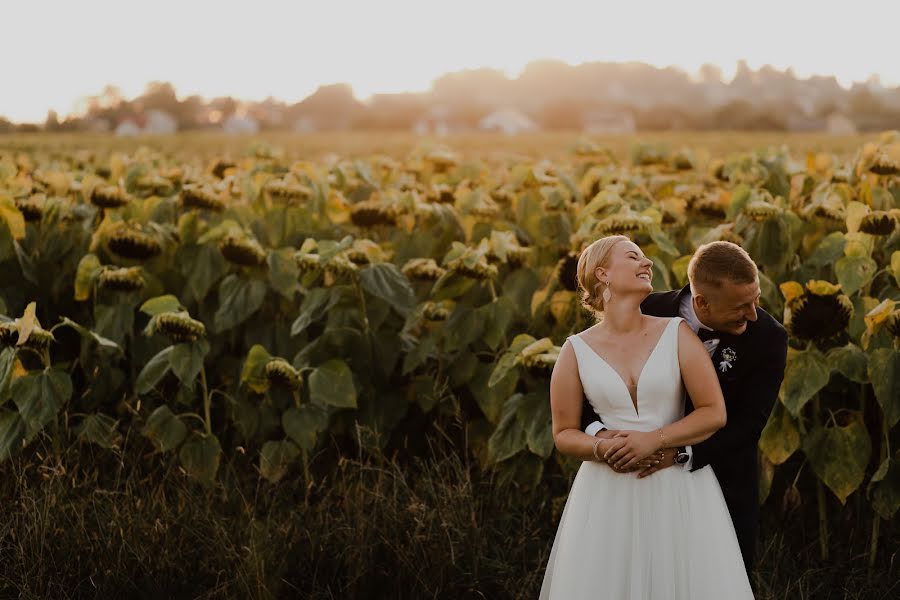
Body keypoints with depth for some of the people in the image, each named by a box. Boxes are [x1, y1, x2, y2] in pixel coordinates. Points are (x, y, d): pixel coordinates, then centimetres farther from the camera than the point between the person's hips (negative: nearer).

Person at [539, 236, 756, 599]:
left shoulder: (676, 334, 0)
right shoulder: (577, 351, 1)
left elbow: (714, 414, -4)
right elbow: (564, 434, 6)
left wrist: (653, 440, -14)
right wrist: (603, 448, -14)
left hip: (679, 490, 0)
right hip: (608, 491, 0)